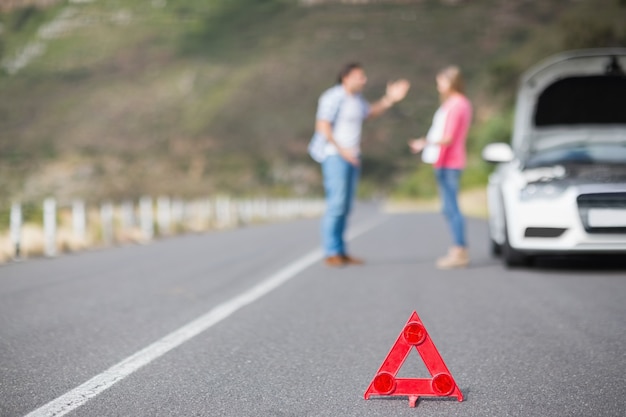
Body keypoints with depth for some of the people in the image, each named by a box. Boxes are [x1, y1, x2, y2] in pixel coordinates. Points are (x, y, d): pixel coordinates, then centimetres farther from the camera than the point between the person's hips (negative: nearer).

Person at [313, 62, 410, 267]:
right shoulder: (333, 97, -12)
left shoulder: (356, 98, 13)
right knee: (336, 204, -12)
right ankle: (331, 253, -7)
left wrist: (390, 98, 19)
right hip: (335, 156, -8)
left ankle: (341, 252, 11)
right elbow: (322, 127, -18)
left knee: (345, 207, 7)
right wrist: (341, 150, -21)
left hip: (352, 157, 8)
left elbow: (371, 112, 31)